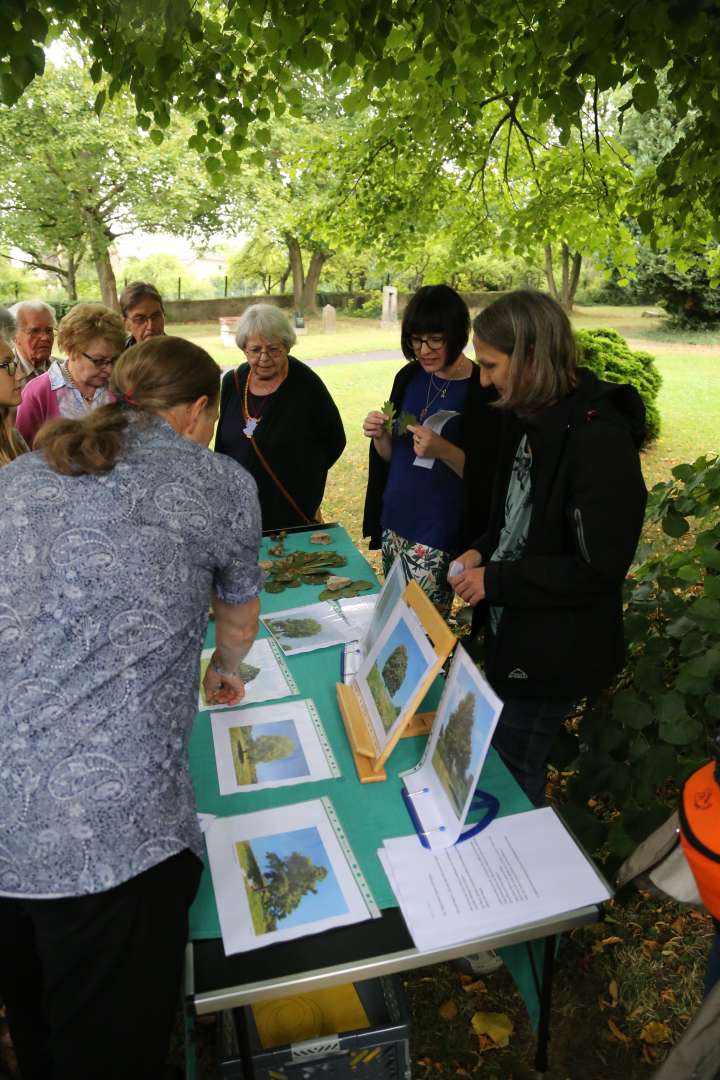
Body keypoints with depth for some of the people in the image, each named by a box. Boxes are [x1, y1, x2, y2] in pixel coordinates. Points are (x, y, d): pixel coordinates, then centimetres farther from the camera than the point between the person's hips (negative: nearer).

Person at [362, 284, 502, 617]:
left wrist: (442, 450, -27)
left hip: (439, 535, -6)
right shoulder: (409, 377, 4)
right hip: (394, 523, 6)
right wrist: (380, 435, -8)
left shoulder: (483, 392, -14)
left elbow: (487, 476, -12)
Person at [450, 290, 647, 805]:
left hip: (552, 652, -8)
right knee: (497, 763, 23)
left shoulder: (599, 439, -25)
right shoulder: (530, 417, 2)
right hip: (512, 631, 8)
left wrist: (496, 581, -19)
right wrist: (483, 551, -2)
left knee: (512, 777, 10)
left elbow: (598, 568, -24)